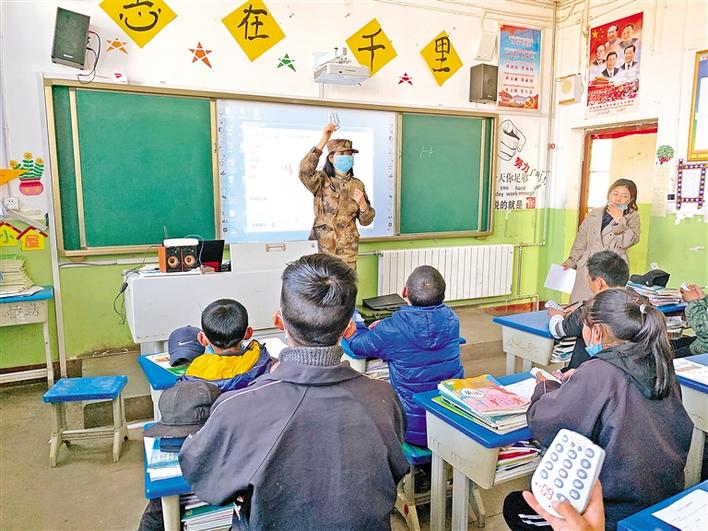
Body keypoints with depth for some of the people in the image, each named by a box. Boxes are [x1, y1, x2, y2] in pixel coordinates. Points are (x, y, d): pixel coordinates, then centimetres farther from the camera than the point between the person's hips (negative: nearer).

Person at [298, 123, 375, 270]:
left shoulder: (357, 185, 5)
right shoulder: (321, 181, -4)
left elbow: (366, 221, 7)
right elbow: (305, 171, -28)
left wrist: (362, 204, -14)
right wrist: (323, 141, -29)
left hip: (348, 249, 2)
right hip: (321, 246, -2)